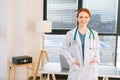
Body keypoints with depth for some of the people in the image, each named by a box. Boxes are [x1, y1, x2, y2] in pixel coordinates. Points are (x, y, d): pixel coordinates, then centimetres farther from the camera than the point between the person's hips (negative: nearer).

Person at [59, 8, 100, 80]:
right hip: (76, 69, -2)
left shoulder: (94, 34, 6)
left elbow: (97, 49, 15)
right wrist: (72, 60, -8)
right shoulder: (70, 34, -1)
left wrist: (96, 59, -3)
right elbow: (63, 49, 3)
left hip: (90, 69, 2)